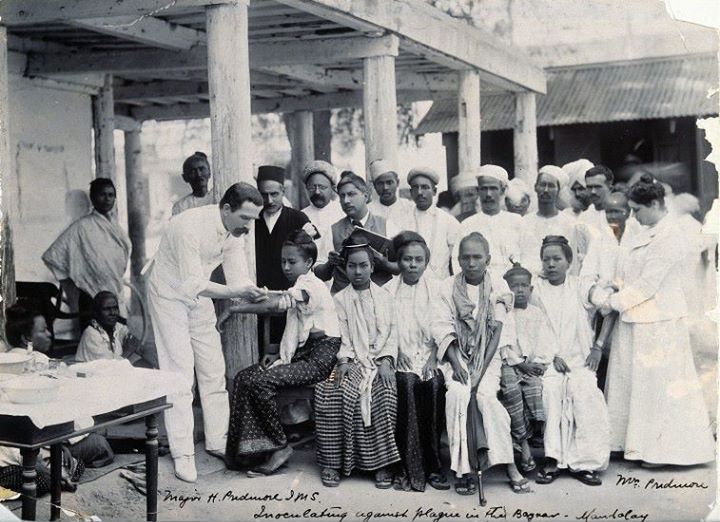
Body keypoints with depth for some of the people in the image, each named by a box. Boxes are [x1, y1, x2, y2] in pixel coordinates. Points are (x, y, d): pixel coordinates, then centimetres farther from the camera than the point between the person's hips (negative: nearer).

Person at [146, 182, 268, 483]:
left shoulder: (236, 231, -10)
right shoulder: (189, 226, -32)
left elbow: (236, 278, -9)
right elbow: (194, 284, -33)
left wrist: (253, 294, -31)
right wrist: (237, 292, -43)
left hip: (200, 299, 7)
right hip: (170, 297, -7)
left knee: (214, 371, 7)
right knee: (180, 374, -9)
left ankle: (217, 440, 19)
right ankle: (182, 453, -4)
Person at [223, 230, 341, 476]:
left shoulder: (311, 285, -12)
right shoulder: (300, 287, 18)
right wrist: (280, 355, 2)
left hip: (320, 357, -10)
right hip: (301, 352, 10)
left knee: (260, 381, -23)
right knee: (244, 377, -7)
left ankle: (280, 447, -10)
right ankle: (245, 447, -7)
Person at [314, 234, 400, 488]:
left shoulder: (384, 296, 12)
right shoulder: (340, 299, 12)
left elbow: (392, 332, 7)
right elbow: (341, 336, 6)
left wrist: (386, 360, -8)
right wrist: (344, 361, -11)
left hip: (379, 360, 0)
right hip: (353, 361, 0)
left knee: (386, 393, -30)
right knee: (340, 394, -30)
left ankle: (382, 462, -21)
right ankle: (332, 461, -20)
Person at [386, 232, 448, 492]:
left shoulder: (436, 288, 10)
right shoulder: (389, 290, 10)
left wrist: (433, 358, -7)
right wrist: (396, 354, -10)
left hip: (430, 355, 0)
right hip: (403, 357, 0)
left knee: (434, 384, -28)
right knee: (407, 383, -29)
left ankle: (433, 466, -19)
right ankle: (408, 468, -24)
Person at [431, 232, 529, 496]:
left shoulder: (497, 288, 1)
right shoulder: (448, 287, 2)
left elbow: (496, 333, -5)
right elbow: (443, 329, -3)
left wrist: (481, 370, -16)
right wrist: (456, 365, -17)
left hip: (487, 355, 0)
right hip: (456, 354, 0)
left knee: (487, 394, -27)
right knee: (457, 393, -28)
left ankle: (509, 465, -20)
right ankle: (462, 468, -24)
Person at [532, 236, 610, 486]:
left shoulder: (579, 286, 8)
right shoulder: (537, 289, 8)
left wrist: (597, 347, -11)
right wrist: (553, 357, -11)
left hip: (579, 359, 0)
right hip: (548, 358, 0)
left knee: (584, 392, -27)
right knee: (551, 390, -29)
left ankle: (583, 462, -19)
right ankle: (552, 459, -25)